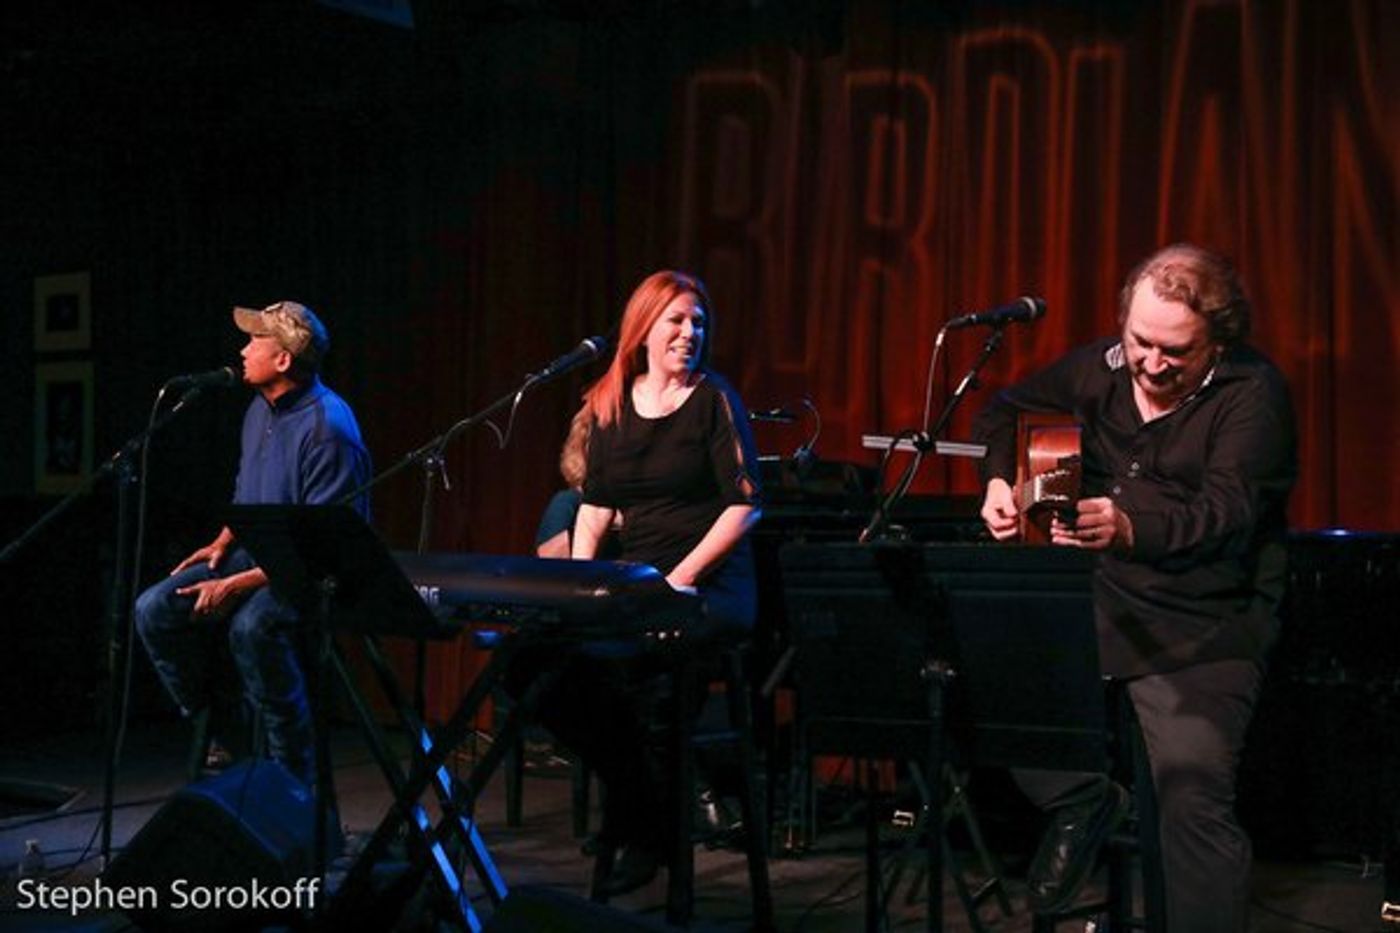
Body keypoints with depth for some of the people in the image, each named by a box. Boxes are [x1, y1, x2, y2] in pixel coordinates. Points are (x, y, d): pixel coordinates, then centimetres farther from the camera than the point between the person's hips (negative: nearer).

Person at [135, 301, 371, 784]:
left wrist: (237, 585, -25)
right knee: (155, 609, -7)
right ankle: (210, 727, 8)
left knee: (252, 626, -37)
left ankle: (294, 777, -23)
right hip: (255, 552, 9)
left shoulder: (327, 427, -21)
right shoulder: (260, 409, 8)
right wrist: (223, 542, 6)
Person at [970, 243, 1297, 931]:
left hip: (1204, 624, -5)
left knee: (1195, 798, -21)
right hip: (1097, 595, 6)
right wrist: (999, 480, 0)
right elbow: (1006, 411, 21)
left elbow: (1225, 513, -26)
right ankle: (1079, 799, 8)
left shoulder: (1252, 393, -12)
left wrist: (1129, 528, -46)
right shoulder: (1101, 368, 5)